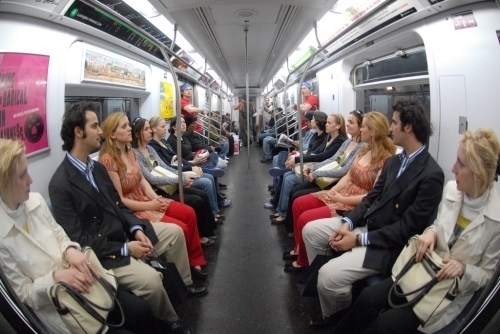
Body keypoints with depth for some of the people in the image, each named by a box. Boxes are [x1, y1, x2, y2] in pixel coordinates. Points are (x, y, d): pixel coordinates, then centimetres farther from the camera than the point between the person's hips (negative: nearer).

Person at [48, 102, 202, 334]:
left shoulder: (97, 167, 6)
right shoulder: (60, 184, -21)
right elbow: (78, 240, -21)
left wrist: (136, 229, -7)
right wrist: (125, 248, -20)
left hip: (124, 232, 9)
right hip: (101, 251, -9)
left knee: (175, 231, 8)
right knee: (150, 279, -26)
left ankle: (184, 285, 26)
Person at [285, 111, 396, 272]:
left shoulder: (385, 160, -20)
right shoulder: (364, 150, 7)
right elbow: (348, 176, 10)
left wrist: (342, 199, -19)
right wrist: (332, 191, -6)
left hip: (357, 205, -9)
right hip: (343, 193, 9)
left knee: (305, 219, -18)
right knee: (298, 204, 3)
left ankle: (303, 261, 8)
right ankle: (299, 248, 20)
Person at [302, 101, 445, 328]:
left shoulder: (431, 175, -19)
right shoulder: (393, 161, 8)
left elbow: (408, 227, -20)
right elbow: (372, 197, 8)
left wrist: (359, 239, -20)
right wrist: (347, 222, -9)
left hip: (388, 244, -8)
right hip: (366, 223, 9)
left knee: (329, 275, -23)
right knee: (311, 230, 2)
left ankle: (336, 315, 12)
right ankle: (317, 282, 21)